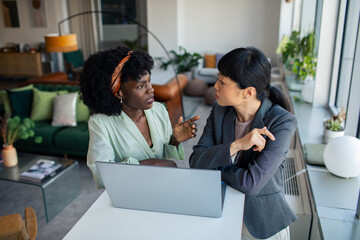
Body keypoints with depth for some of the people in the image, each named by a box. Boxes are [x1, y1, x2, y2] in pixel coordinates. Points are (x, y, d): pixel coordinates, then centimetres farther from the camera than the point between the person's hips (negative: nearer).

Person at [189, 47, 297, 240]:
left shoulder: (282, 123, -25)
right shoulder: (220, 110, -10)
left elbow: (251, 183, -30)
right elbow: (195, 161, -15)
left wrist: (214, 165, -15)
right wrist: (235, 146, -29)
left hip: (262, 223, -3)